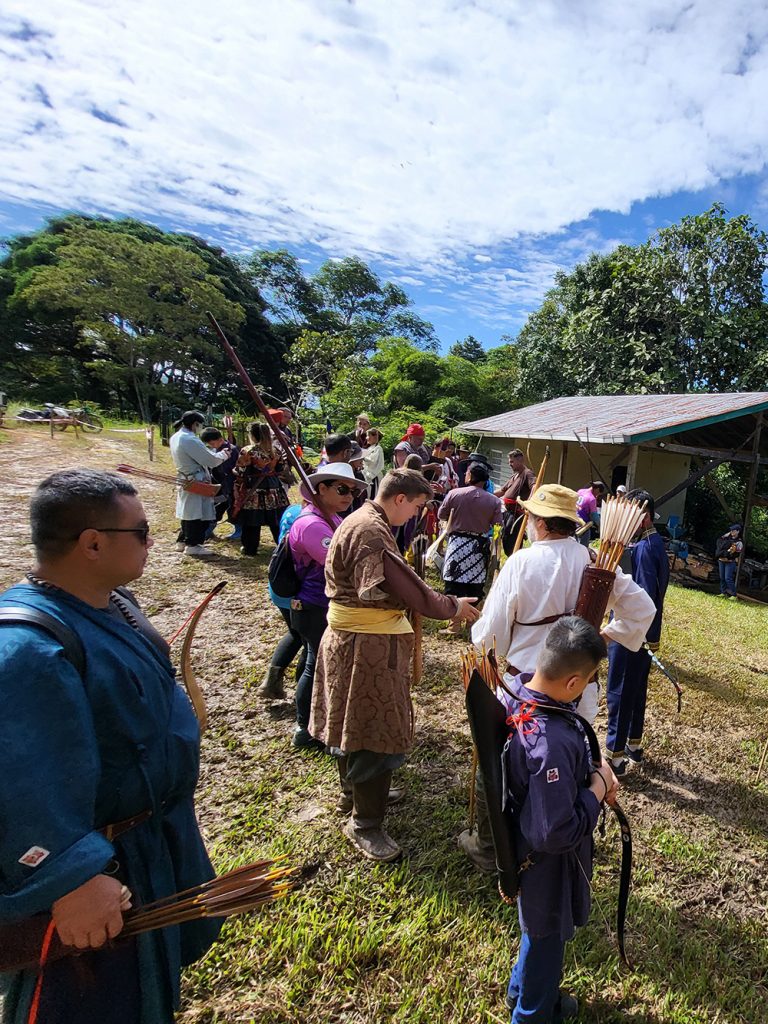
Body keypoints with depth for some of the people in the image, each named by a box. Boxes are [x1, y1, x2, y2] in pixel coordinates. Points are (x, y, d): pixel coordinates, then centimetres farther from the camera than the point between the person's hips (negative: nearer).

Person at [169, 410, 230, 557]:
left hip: (185, 481, 10)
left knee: (189, 512, 19)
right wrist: (223, 455, -3)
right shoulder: (190, 440, -23)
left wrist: (215, 454, 6)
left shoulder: (175, 437, 7)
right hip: (196, 483, -10)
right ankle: (192, 545, 6)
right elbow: (212, 460, -21)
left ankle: (183, 540, 29)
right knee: (197, 513, 0)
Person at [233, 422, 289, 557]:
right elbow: (280, 469, 11)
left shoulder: (247, 451, -12)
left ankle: (250, 550, 14)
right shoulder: (275, 450, 2)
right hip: (274, 488, 4)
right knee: (276, 520, 13)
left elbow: (240, 473, -9)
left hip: (253, 490, -4)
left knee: (252, 522, 6)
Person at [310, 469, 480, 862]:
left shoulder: (363, 520, 9)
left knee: (354, 721, 25)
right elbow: (407, 588, -25)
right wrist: (452, 607, -10)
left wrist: (442, 604, 5)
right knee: (378, 731, 2)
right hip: (367, 645, -11)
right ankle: (365, 824, 19)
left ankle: (352, 792, 46)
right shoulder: (371, 532, -25)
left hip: (350, 638, 11)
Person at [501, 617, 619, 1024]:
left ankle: (524, 990, 59)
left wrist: (593, 770, -11)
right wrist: (599, 787, -23)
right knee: (547, 936, 23)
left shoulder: (517, 687, -17)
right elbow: (557, 835, -34)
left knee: (540, 930, 33)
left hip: (524, 835, 8)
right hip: (547, 862, -8)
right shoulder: (551, 745, -43)